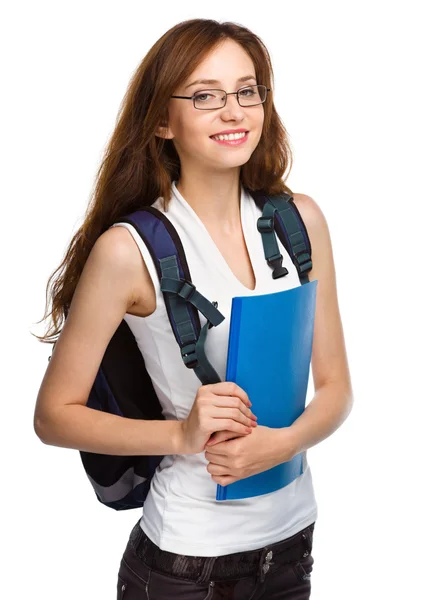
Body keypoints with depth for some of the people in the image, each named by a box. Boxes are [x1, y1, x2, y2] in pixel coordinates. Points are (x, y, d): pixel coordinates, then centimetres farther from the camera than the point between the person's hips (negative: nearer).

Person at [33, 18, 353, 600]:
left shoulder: (299, 219, -4)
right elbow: (54, 415, -9)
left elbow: (334, 386, 2)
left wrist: (282, 442, -18)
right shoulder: (128, 250, -17)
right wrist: (182, 433, -22)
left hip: (292, 535, 4)